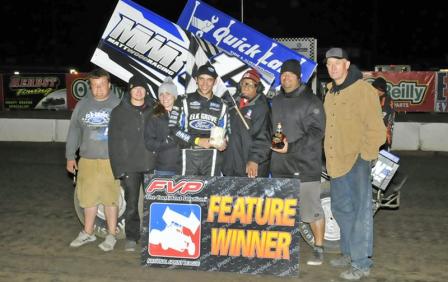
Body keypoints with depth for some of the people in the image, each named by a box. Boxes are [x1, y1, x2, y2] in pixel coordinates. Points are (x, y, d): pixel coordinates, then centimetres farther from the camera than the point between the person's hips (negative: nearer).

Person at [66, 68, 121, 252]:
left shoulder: (118, 105, -3)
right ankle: (87, 233, 27)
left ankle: (111, 235, 14)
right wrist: (70, 157, 11)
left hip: (111, 161, -3)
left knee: (110, 198, 1)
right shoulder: (82, 105, 8)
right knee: (88, 197, 12)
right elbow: (74, 132, 12)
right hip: (87, 160, 4)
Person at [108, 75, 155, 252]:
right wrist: (118, 169, -5)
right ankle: (131, 237, 16)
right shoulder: (119, 112, 5)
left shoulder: (154, 111, 9)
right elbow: (114, 142, 2)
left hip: (151, 165, 1)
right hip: (129, 166, -1)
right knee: (131, 204, 3)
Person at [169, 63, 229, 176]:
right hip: (189, 155, -2)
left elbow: (224, 132, 16)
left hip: (211, 156, 2)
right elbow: (173, 128, -3)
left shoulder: (221, 105, 14)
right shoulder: (184, 102, 5)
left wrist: (222, 143, -7)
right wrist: (197, 141, -11)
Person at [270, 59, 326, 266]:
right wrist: (272, 145, 11)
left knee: (312, 210, 0)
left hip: (305, 166, -6)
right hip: (280, 166, 6)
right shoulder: (276, 101, 15)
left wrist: (292, 147, -23)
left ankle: (318, 248, 15)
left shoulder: (311, 101, -6)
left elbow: (316, 133, -14)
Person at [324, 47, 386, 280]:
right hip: (336, 163, 9)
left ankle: (361, 263, 6)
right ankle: (349, 252, 34)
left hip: (357, 163, -8)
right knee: (341, 209, 18)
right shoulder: (331, 93, 14)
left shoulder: (363, 90, -11)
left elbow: (376, 129, -14)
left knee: (360, 212, -3)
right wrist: (329, 154, 15)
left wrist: (364, 156, -14)